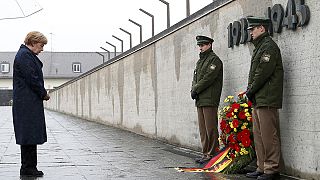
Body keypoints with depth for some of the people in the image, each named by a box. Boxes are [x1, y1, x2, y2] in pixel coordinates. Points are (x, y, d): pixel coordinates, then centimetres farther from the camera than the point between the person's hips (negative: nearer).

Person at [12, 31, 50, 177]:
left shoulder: (27, 55, 19)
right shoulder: (24, 55, -13)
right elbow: (32, 79, -18)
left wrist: (42, 93, 10)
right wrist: (44, 94, -7)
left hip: (29, 103, 11)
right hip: (28, 103, -11)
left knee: (30, 136, 11)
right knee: (29, 135, -6)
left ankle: (28, 167, 16)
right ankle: (28, 168, -2)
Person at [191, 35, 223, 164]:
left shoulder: (214, 60, -5)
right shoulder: (200, 61, 22)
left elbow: (208, 78, -14)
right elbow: (195, 78, 20)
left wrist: (196, 90, -11)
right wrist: (193, 90, 1)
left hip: (210, 100, -9)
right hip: (200, 100, 9)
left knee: (210, 128, -8)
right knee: (203, 129, 10)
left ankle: (212, 154, -6)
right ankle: (205, 153, 15)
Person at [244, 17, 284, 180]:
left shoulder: (269, 46, -10)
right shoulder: (259, 47, 22)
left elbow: (263, 72, -17)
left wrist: (250, 90, -10)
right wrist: (250, 91, 9)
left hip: (267, 99, -10)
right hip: (258, 99, 10)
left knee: (268, 135, -8)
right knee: (258, 135, 11)